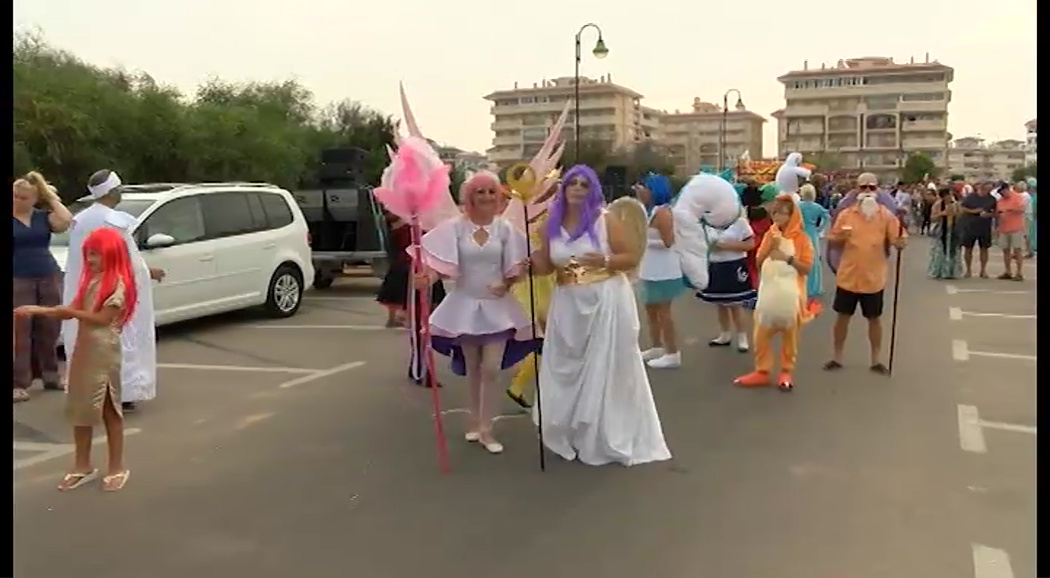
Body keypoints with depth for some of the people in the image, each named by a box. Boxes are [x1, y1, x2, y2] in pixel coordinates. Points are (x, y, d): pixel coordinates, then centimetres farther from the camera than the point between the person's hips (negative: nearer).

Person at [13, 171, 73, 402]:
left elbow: (66, 221, -11)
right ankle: (19, 383, -1)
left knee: (49, 329, 9)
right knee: (20, 331, -4)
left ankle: (51, 376, 22)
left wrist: (52, 198, -3)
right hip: (19, 281, -3)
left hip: (49, 278, 3)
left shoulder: (43, 217, 7)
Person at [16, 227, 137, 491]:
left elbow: (102, 318, -16)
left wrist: (70, 311, -13)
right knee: (80, 409, 11)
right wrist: (38, 310, -1)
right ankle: (82, 466, 22)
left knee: (110, 410, 1)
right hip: (82, 350, 8)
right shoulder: (90, 280, 11)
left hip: (104, 354, -7)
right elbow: (73, 310, 7)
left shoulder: (118, 282, -13)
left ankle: (117, 468, 12)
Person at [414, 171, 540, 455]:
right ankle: (475, 420, 32)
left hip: (496, 305, 0)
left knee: (491, 369, -4)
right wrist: (427, 277, -32)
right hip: (466, 304, 0)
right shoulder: (455, 226, -6)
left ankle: (486, 429, 7)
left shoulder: (504, 228, -3)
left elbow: (513, 268, -2)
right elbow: (440, 262, -12)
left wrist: (508, 282, -23)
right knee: (472, 369, 14)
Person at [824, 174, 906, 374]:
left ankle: (876, 360, 23)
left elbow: (898, 242, -5)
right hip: (848, 276, 0)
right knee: (843, 316, 9)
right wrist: (840, 238, -18)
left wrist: (900, 242, -27)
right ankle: (837, 357, 22)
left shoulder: (886, 215, -3)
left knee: (874, 319, 11)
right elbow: (832, 240, 4)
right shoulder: (846, 214, -2)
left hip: (874, 278, 0)